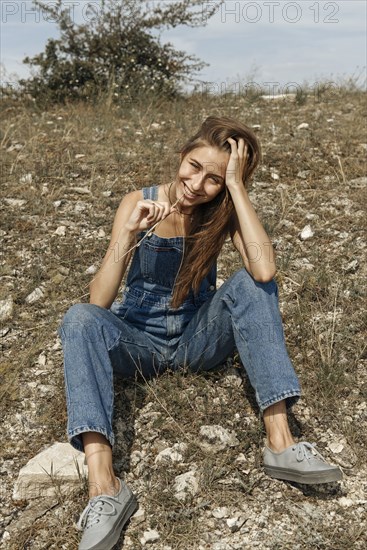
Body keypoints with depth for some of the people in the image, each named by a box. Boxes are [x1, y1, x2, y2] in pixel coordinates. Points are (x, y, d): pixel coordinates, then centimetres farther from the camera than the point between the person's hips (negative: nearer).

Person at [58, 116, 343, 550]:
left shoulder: (224, 211, -8)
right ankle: (104, 487, -41)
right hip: (138, 339, 0)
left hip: (198, 339, 1)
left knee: (251, 284, -24)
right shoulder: (139, 204, -12)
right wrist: (129, 235, -33)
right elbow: (98, 302, -19)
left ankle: (280, 441, -29)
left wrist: (236, 186, -27)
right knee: (80, 319, -30)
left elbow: (264, 270, -31)